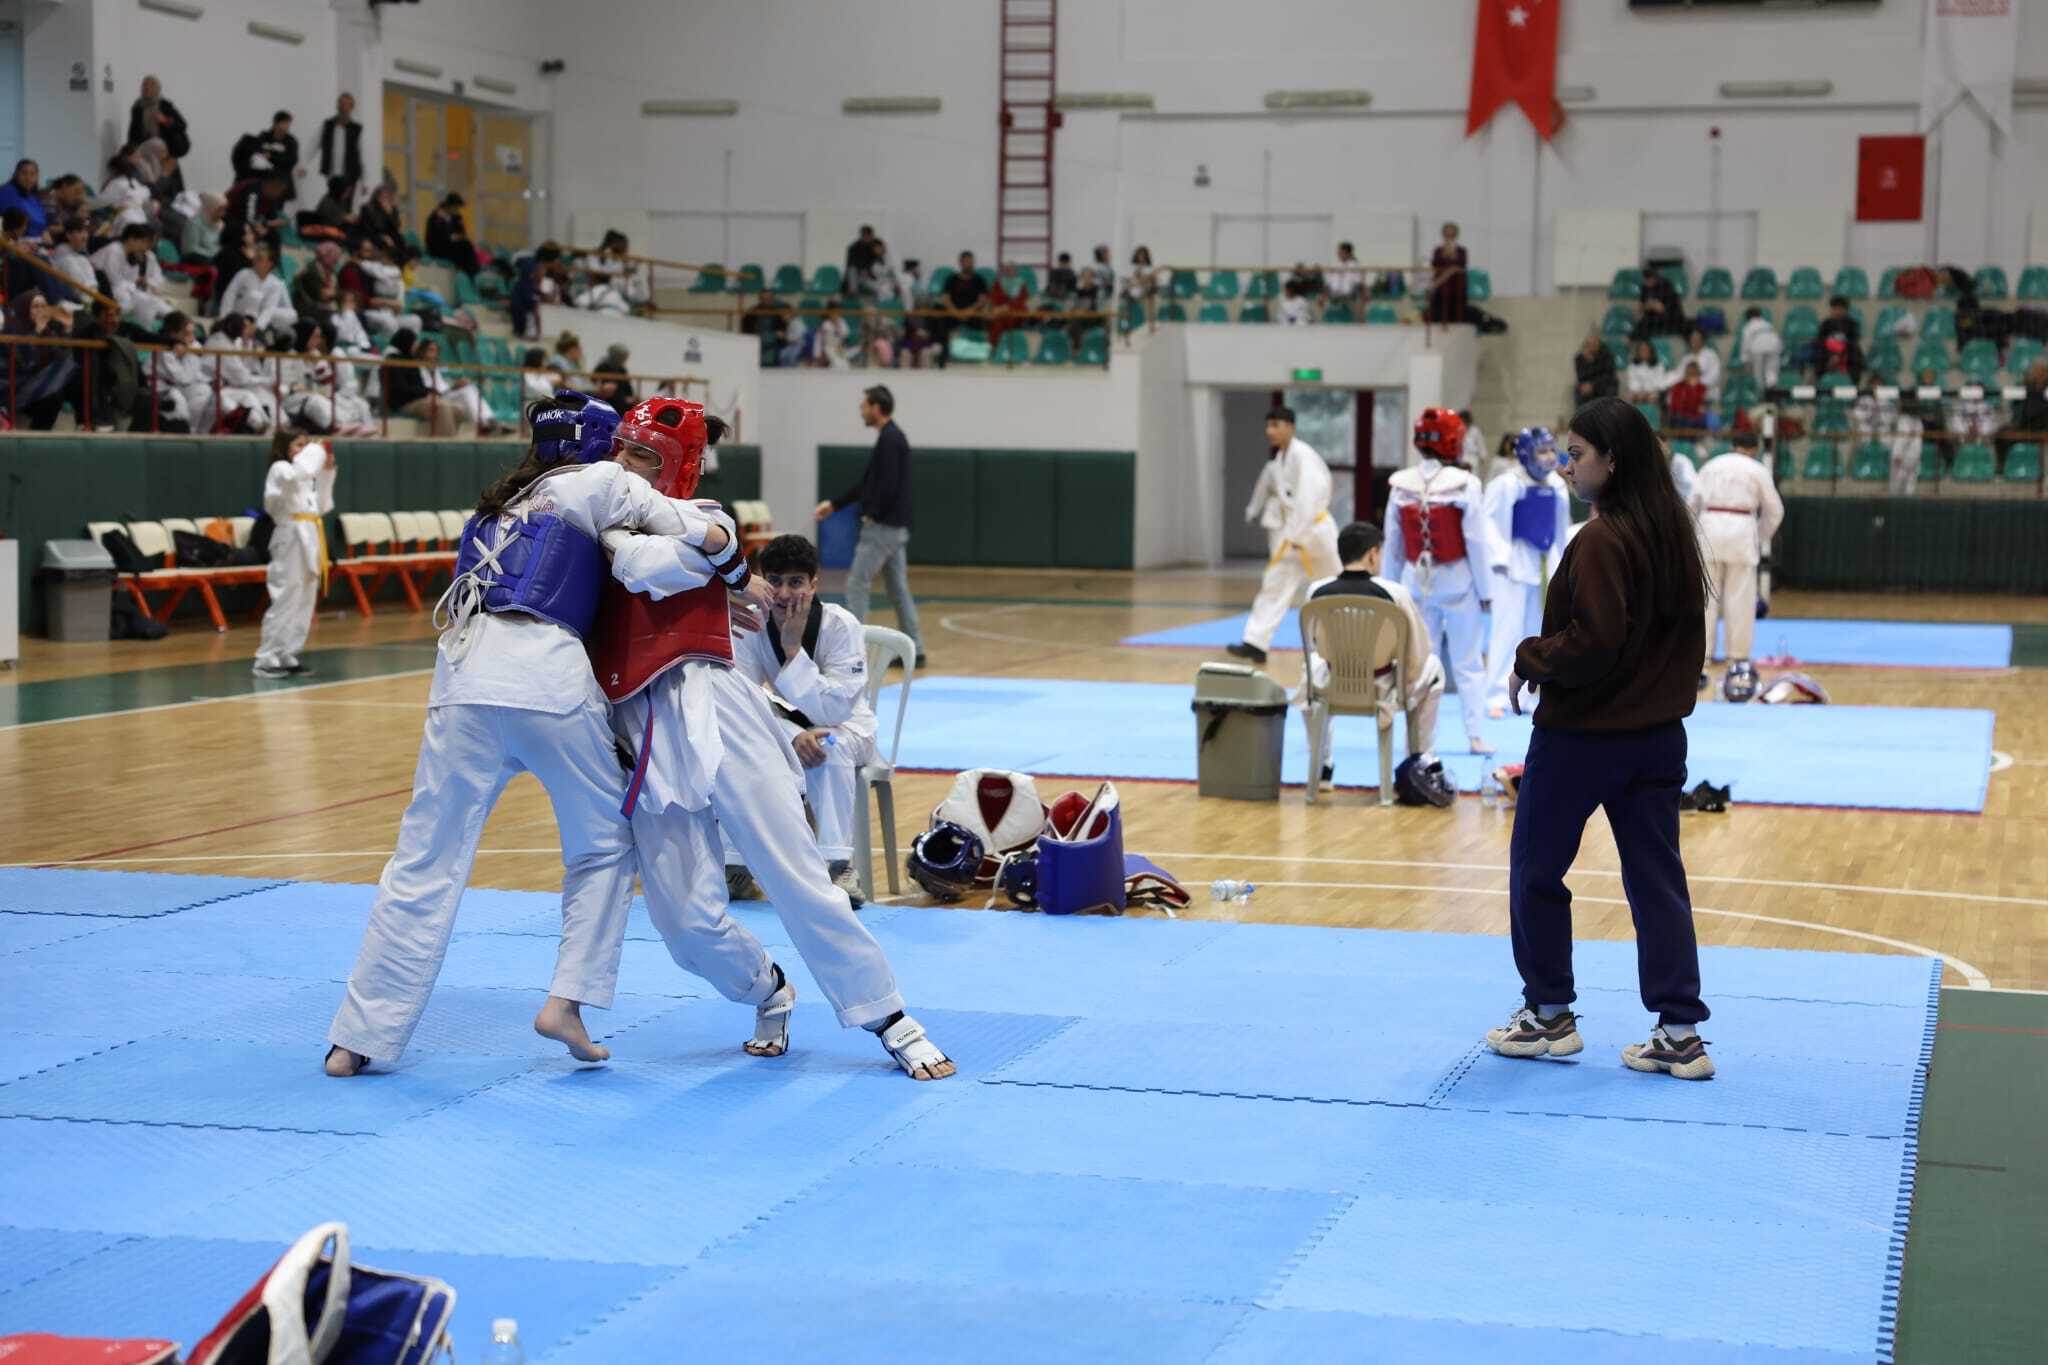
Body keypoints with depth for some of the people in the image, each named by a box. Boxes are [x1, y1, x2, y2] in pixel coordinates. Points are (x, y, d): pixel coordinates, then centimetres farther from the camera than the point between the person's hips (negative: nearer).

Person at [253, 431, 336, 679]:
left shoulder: (303, 474, 19)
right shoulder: (280, 469, -8)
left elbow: (322, 507, 17)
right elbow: (299, 472, -32)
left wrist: (326, 472, 11)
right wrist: (316, 451, -18)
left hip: (309, 540, 9)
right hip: (292, 540, -9)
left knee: (304, 603, 10)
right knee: (285, 601, -11)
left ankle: (286, 657, 16)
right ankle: (266, 660, -8)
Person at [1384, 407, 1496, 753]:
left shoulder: (1400, 485, -2)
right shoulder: (1464, 484, -13)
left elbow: (1393, 543, 5)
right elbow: (1477, 541, -10)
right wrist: (1486, 589, -1)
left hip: (1416, 581, 3)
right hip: (1458, 581, -3)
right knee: (1468, 662, 6)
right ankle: (1474, 734, 6)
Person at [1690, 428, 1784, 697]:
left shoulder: (1710, 466, 15)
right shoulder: (1758, 470, 7)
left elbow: (1693, 504, 11)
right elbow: (1774, 510, 8)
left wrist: (1697, 536, 20)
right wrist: (1760, 539, 22)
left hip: (1710, 529, 2)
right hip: (1741, 530, -2)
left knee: (1706, 596, 5)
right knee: (1740, 598, 3)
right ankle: (1738, 660, 5)